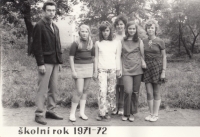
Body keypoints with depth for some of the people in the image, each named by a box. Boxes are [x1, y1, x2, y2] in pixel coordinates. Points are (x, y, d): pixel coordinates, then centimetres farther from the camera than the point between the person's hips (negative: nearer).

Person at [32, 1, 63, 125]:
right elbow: (37, 46, -10)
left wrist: (60, 61, 13)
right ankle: (39, 114, 5)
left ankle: (51, 111, 19)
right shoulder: (39, 26, -5)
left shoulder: (55, 27, 18)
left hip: (55, 63, 7)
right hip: (46, 62, -7)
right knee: (43, 89, -3)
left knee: (54, 89, 9)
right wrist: (40, 64, -15)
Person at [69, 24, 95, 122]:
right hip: (78, 67, -5)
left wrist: (95, 70, 11)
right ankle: (72, 113, 2)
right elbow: (71, 57, -6)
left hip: (89, 67, 5)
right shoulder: (76, 44, -5)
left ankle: (82, 113, 14)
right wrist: (73, 71, -12)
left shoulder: (91, 44, 8)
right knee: (79, 91, -10)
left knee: (85, 90, 7)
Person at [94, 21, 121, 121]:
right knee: (102, 91, -10)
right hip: (101, 70, -1)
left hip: (112, 69, 1)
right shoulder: (98, 43, 7)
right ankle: (102, 113, -4)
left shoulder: (116, 42, 6)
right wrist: (96, 71, 6)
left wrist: (118, 70, 3)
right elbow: (96, 58, 9)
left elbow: (117, 57, 8)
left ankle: (107, 111, 15)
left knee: (111, 91, 3)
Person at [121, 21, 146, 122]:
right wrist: (120, 69, 6)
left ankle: (132, 113, 20)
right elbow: (120, 55, 12)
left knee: (135, 92, 4)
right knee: (128, 91, -13)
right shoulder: (122, 41, 8)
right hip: (126, 70, -1)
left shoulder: (139, 41, 9)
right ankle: (126, 113, 5)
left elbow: (142, 54, 9)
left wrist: (143, 62, -10)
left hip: (137, 69, 1)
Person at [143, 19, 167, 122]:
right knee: (149, 92, 2)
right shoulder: (143, 42, 6)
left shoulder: (160, 42, -3)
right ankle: (151, 113, 15)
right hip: (147, 68, 3)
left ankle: (156, 114, 13)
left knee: (156, 92, 4)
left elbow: (164, 57, -1)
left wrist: (163, 71, -7)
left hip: (157, 67, -3)